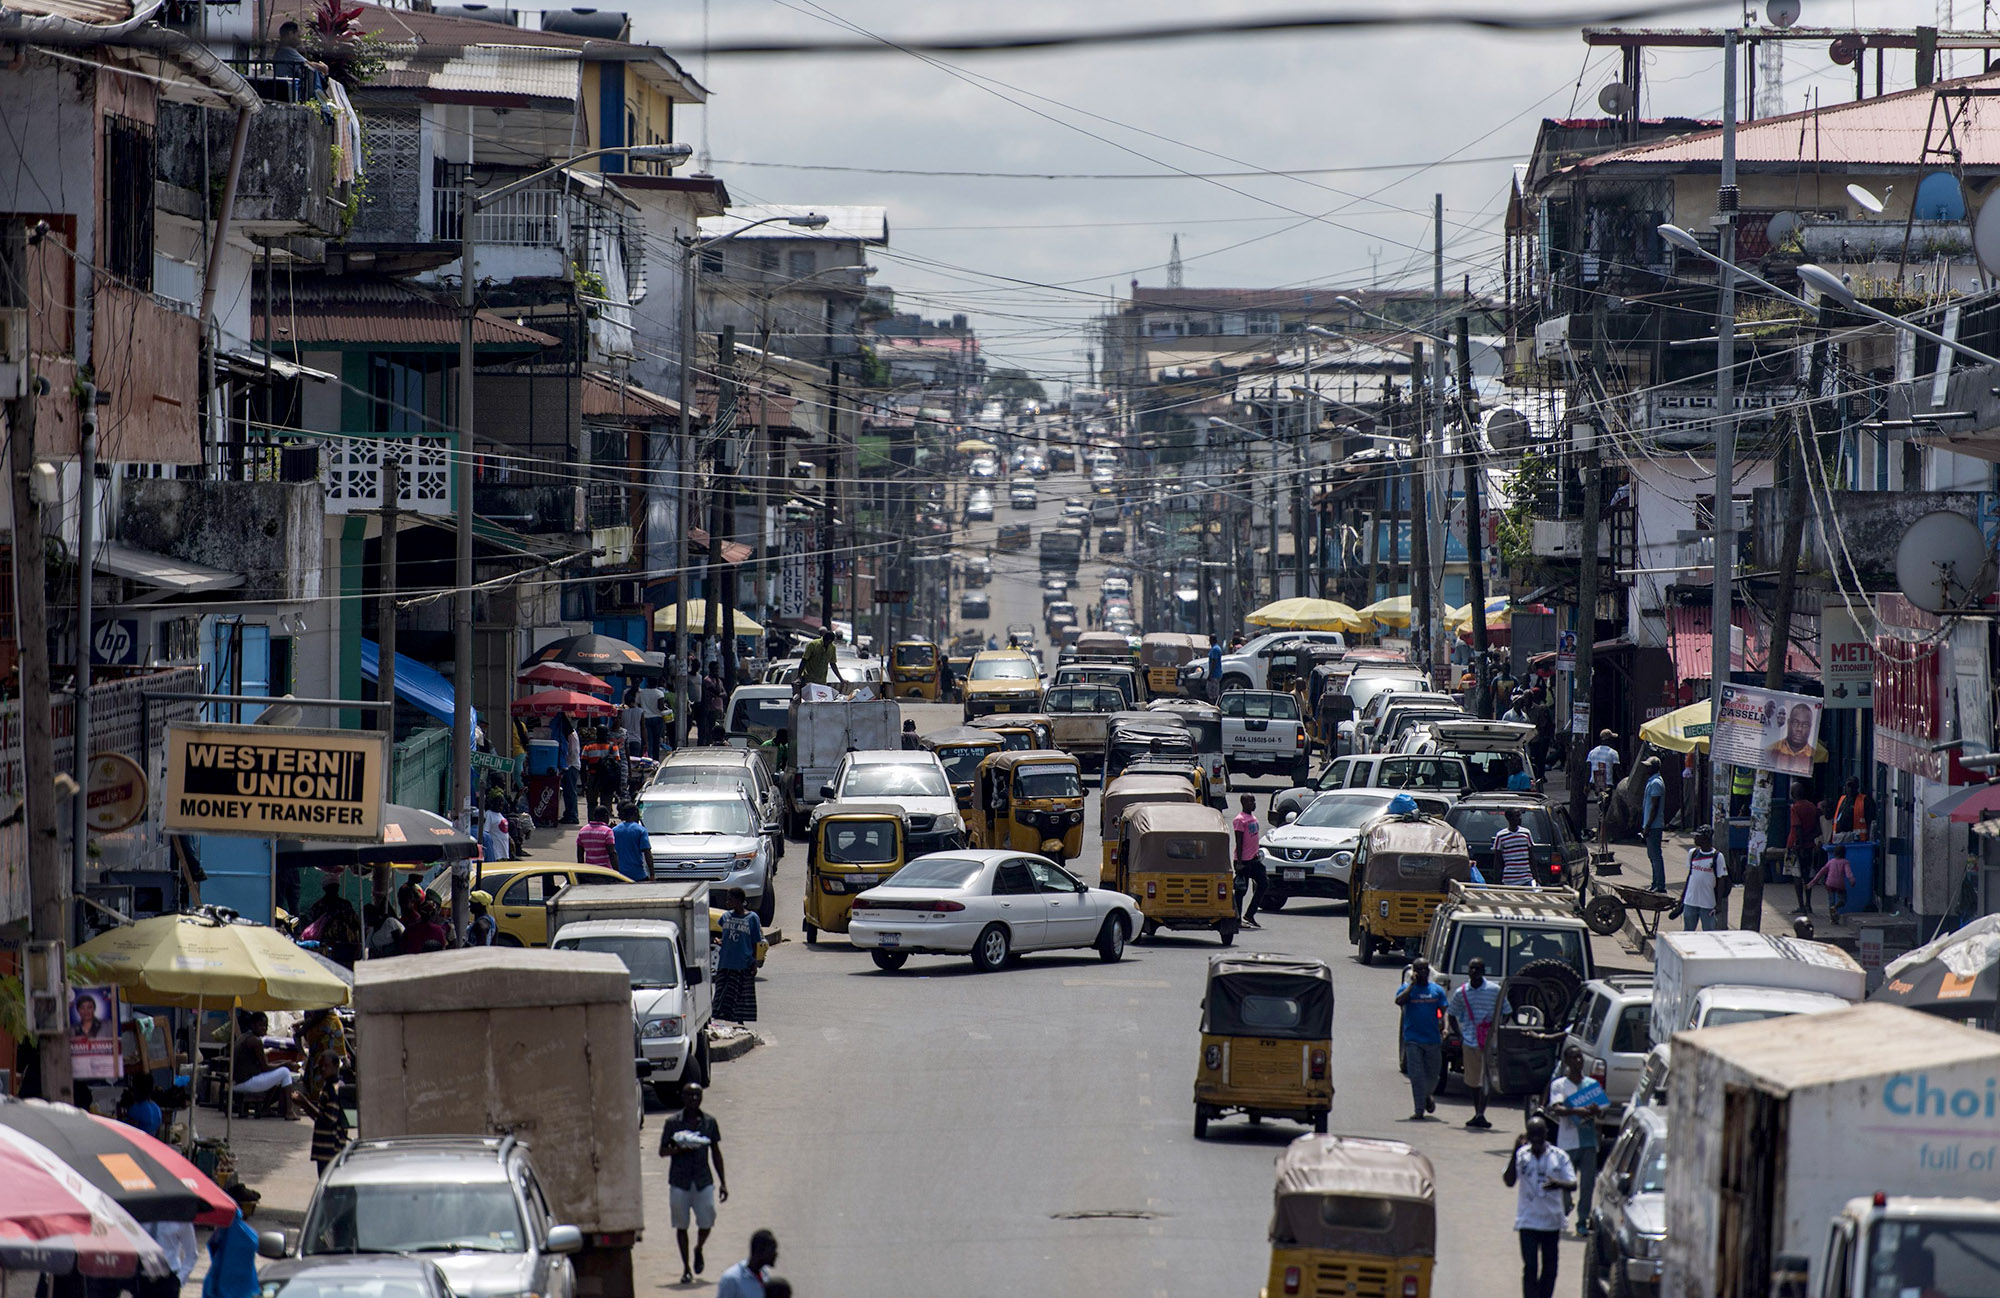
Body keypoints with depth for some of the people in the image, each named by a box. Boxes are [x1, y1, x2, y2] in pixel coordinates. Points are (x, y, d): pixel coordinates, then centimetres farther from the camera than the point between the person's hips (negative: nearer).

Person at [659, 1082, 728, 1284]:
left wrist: (723, 1182, 10)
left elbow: (716, 1153, 12)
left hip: (703, 1181, 1)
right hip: (679, 1181, -1)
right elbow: (662, 1151, 1)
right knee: (681, 1225, 3)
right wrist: (680, 1148, -20)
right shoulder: (672, 1123, 0)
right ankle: (686, 1269, 13)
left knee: (707, 1222, -5)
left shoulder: (709, 1122, 7)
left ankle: (698, 1250, 28)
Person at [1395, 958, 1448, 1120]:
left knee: (1432, 1075, 7)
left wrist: (1443, 1029, -6)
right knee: (1417, 1075, -6)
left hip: (1433, 1039, 2)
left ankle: (1428, 1096, 38)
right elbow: (1399, 1001, -17)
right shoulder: (1408, 988, 3)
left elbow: (1442, 1013, 10)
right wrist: (1412, 983, -14)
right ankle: (1419, 1111, -4)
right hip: (1413, 1039, -2)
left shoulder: (1437, 990, 9)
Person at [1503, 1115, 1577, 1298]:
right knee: (1530, 1268, -8)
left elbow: (1573, 1184, -4)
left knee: (1549, 1269, 9)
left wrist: (1558, 1184, -27)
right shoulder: (1521, 1156, -1)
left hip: (1552, 1221, 2)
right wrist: (1515, 1152, -21)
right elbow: (1509, 1181, -13)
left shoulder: (1559, 1157, 1)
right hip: (1528, 1221, -2)